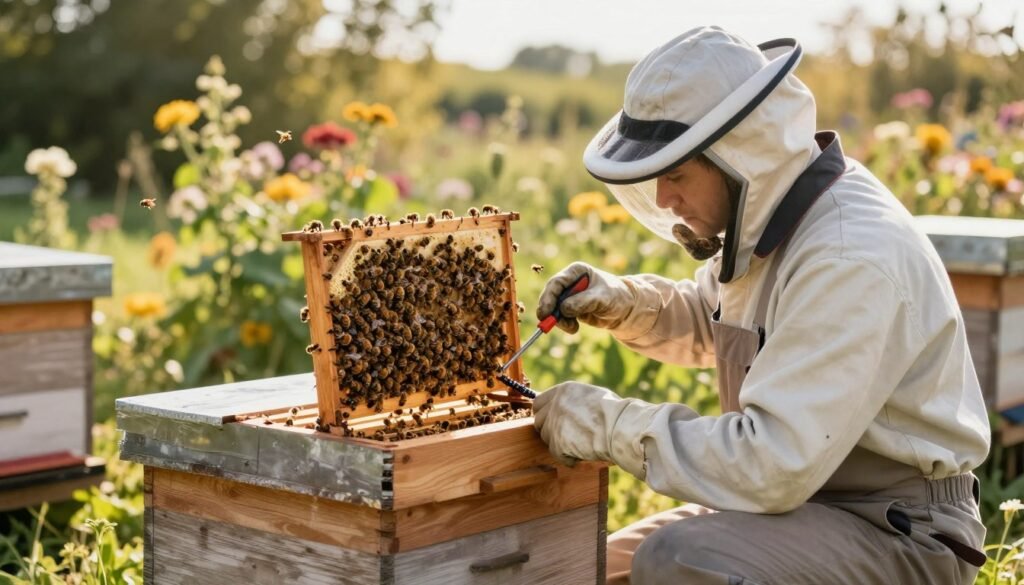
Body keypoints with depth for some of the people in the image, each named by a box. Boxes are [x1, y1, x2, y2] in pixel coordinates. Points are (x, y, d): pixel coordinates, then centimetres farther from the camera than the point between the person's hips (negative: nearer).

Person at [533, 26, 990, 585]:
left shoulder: (850, 257, -28)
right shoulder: (775, 211, 2)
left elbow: (774, 465, -33)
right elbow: (706, 324, 23)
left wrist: (611, 423, -23)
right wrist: (627, 304, 2)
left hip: (901, 537, -9)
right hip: (806, 494, 9)